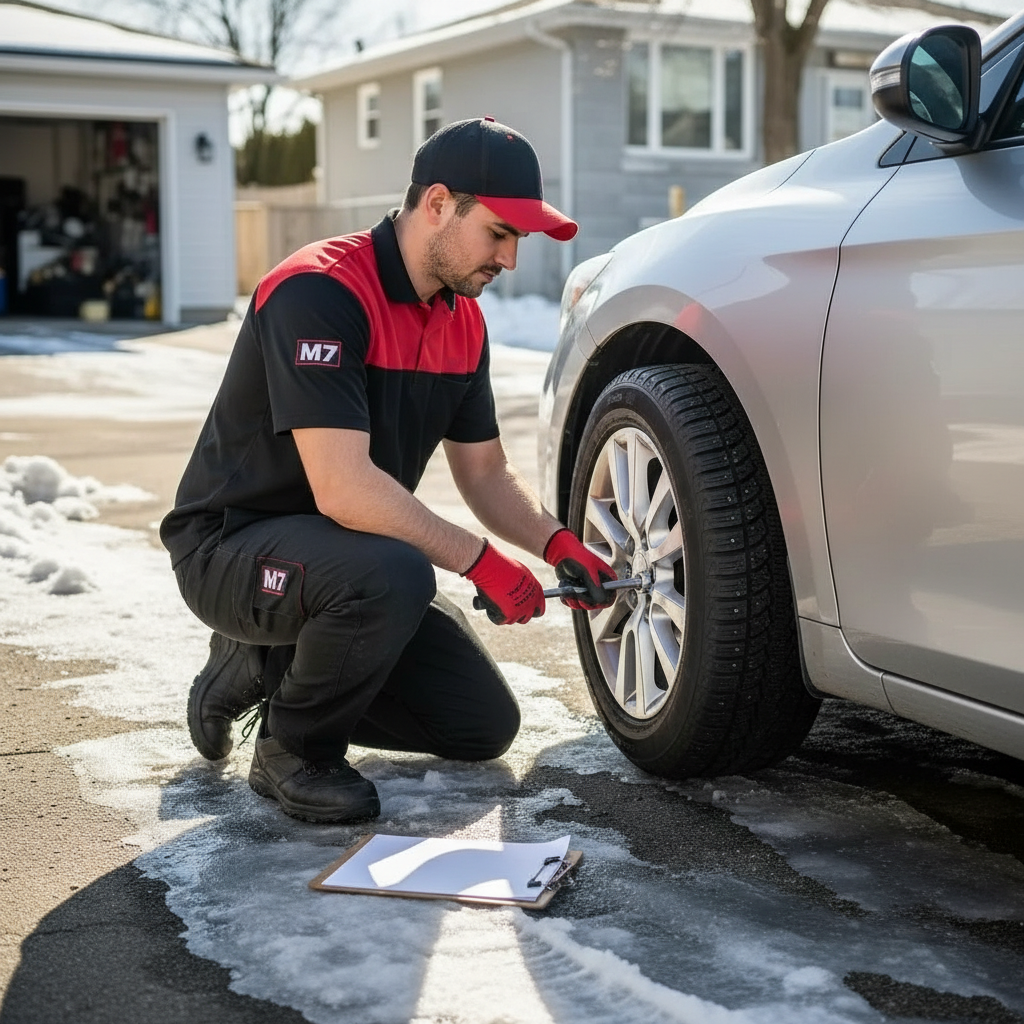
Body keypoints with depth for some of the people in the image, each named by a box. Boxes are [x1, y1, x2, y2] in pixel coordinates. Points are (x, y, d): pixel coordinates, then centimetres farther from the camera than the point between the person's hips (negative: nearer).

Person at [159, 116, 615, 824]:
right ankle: (292, 752, -11)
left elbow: (486, 473, 10)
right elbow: (343, 488, -32)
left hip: (350, 554, 9)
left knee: (488, 727, 4)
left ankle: (268, 667, 16)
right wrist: (479, 561, -25)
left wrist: (557, 544, -9)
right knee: (391, 574, -39)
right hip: (231, 545, -8)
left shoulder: (462, 322, 3)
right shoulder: (319, 292, -25)